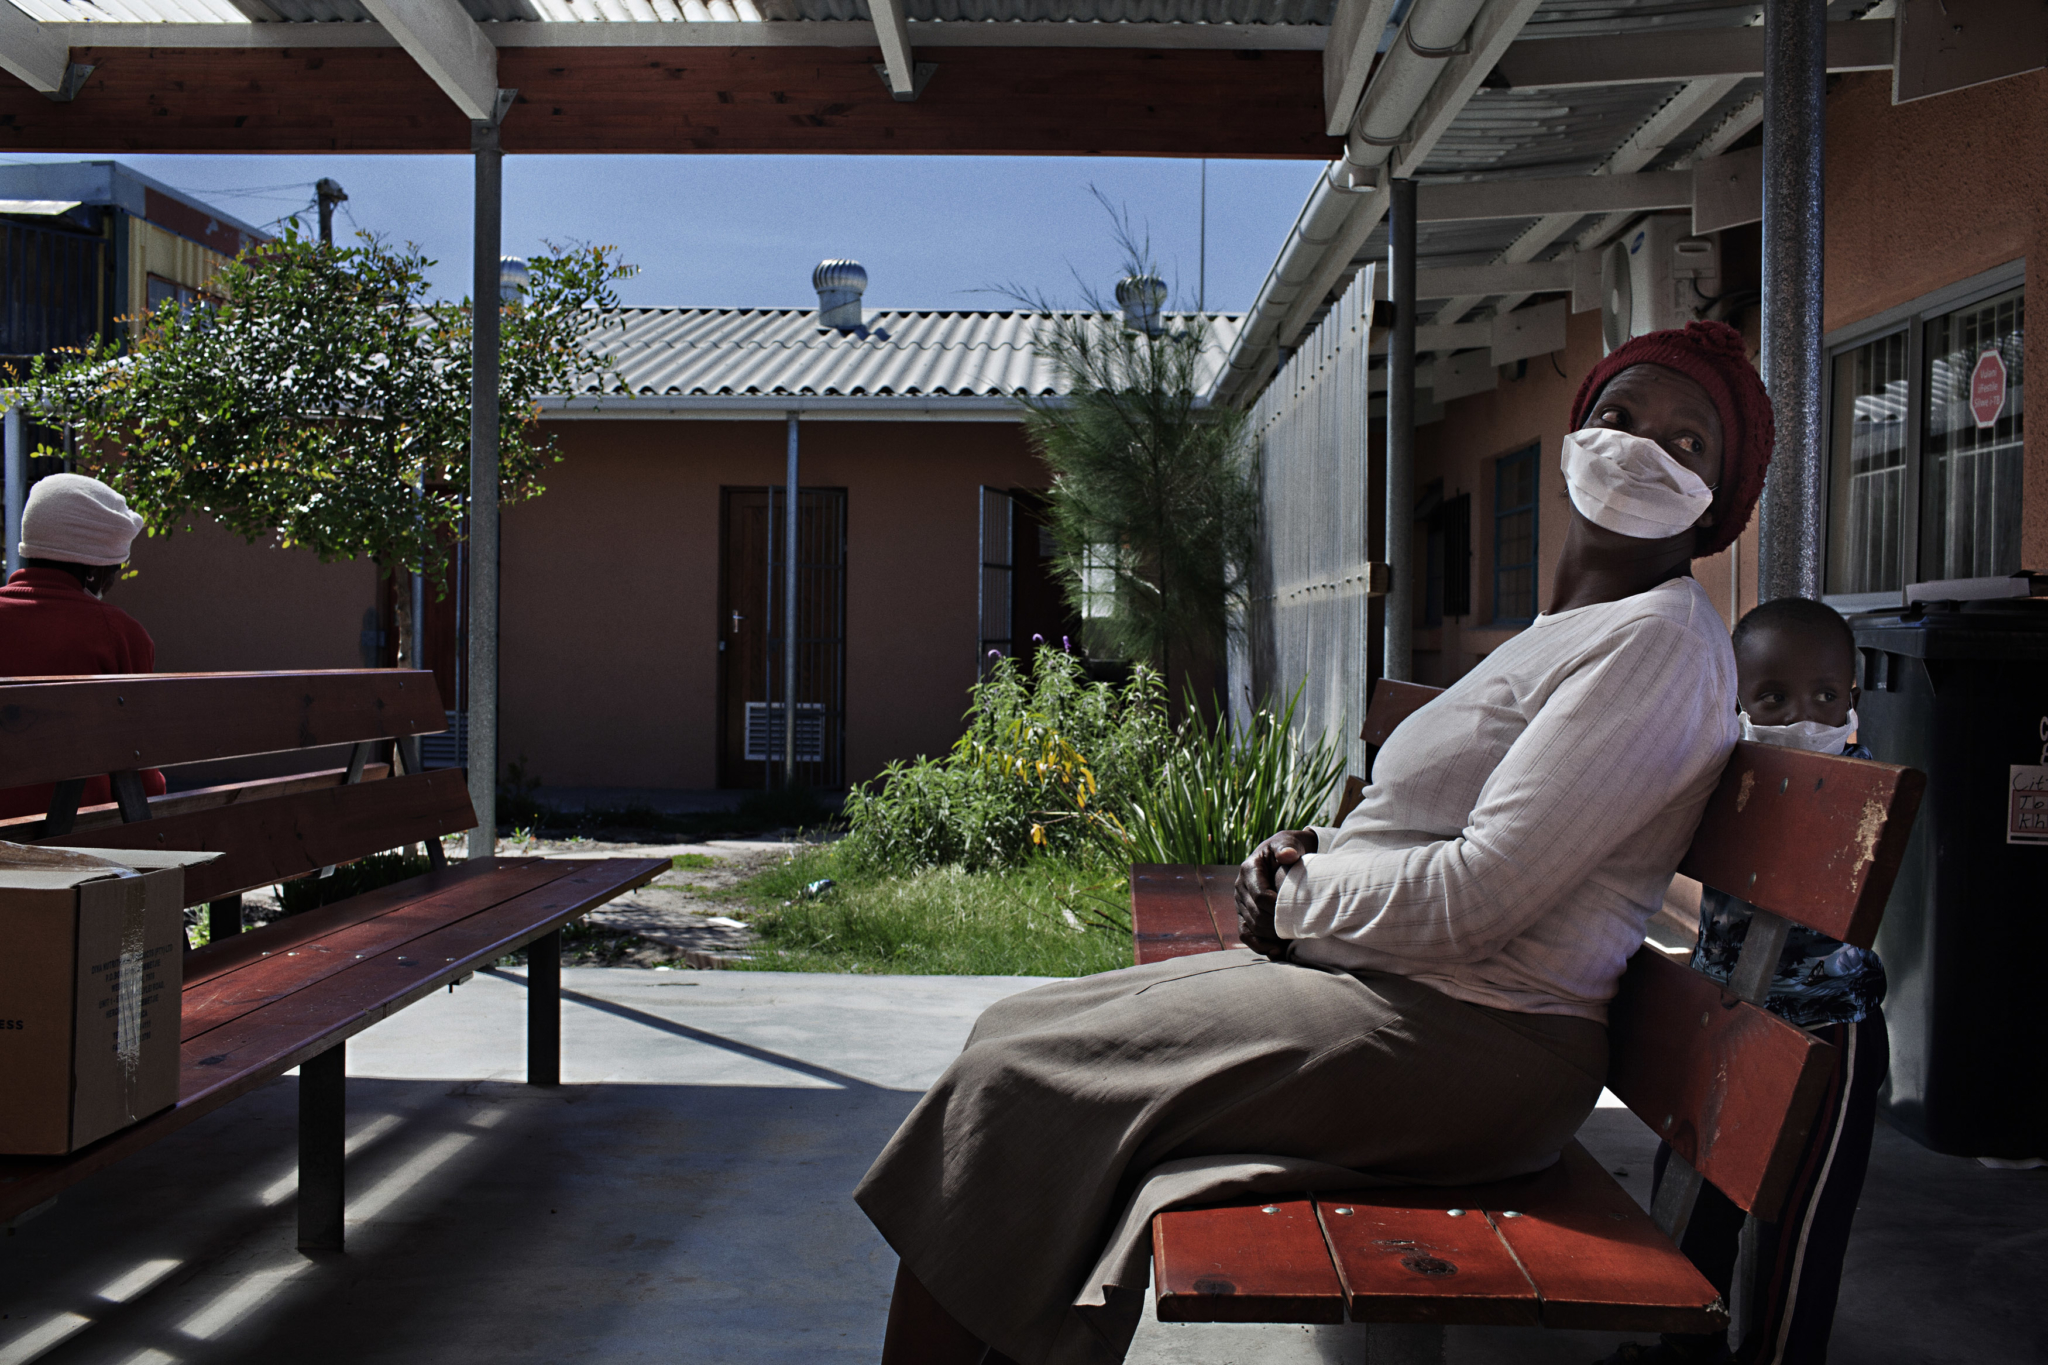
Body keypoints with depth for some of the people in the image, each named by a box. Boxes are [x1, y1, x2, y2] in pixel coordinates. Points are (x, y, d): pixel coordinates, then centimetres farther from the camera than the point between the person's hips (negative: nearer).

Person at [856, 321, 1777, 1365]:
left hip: (1466, 1045, -10)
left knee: (1016, 1080, -10)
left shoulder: (1661, 643, -14)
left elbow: (1473, 899, -21)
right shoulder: (1573, 629, 17)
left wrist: (1297, 892, -6)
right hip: (1379, 984, 10)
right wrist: (1312, 855, 3)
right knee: (1021, 1032, 9)